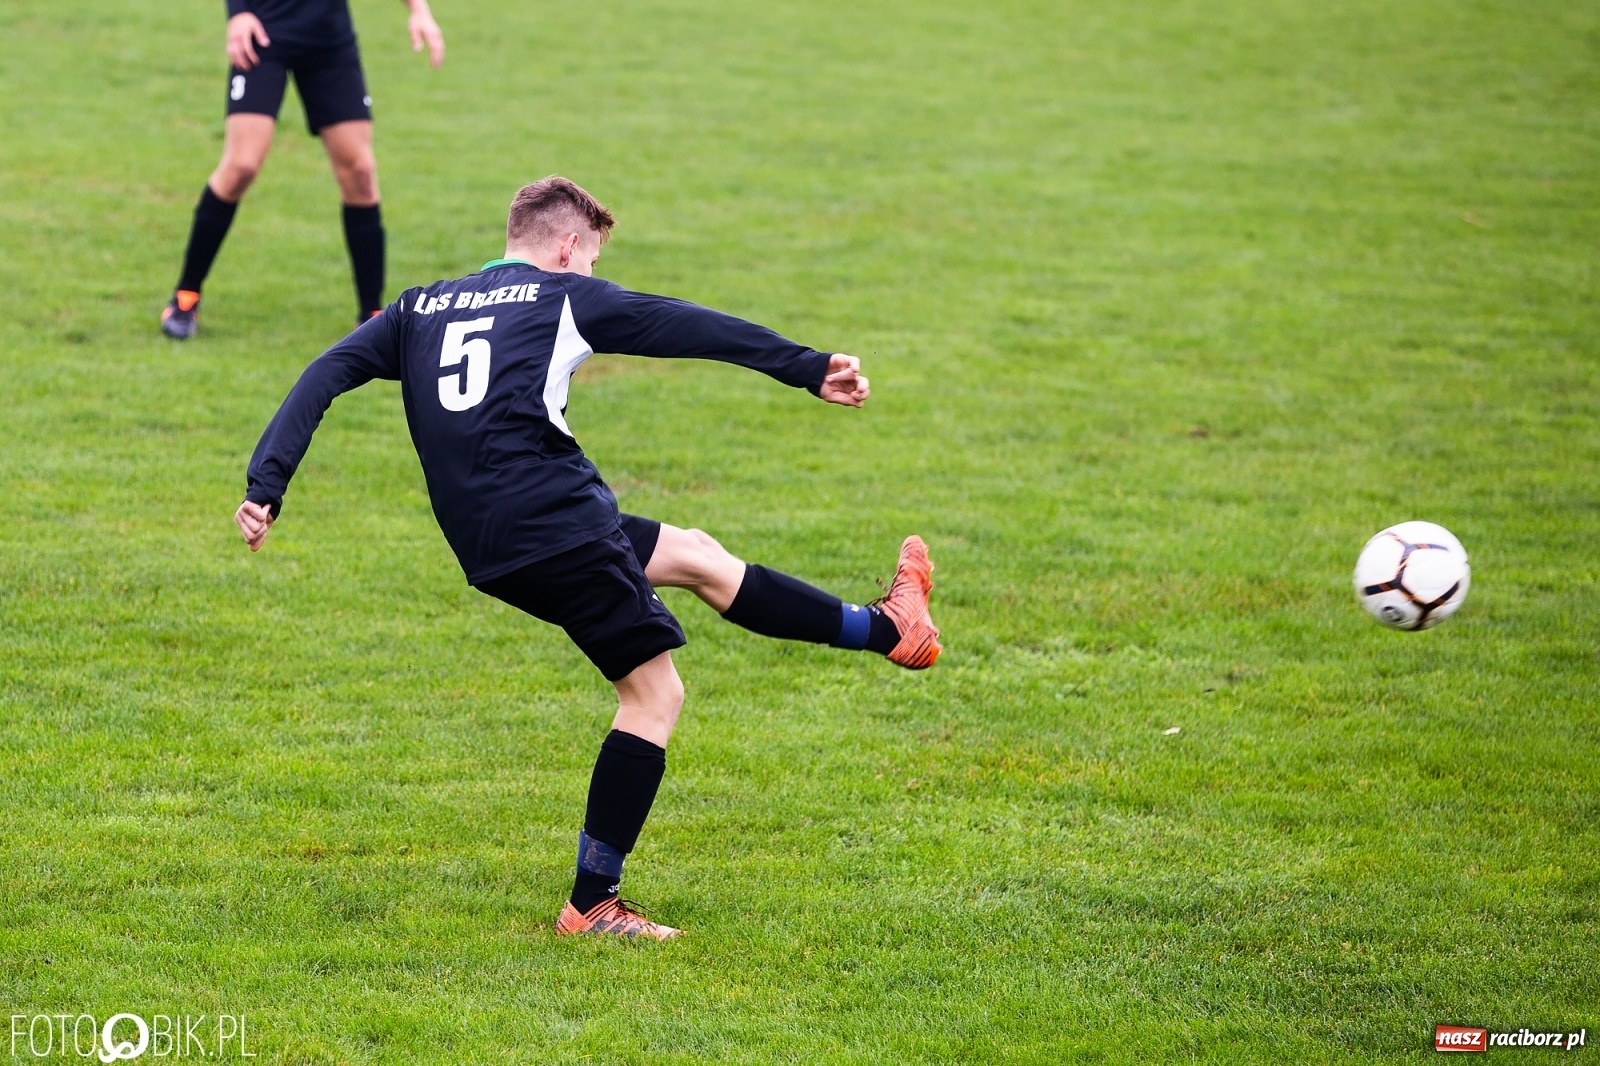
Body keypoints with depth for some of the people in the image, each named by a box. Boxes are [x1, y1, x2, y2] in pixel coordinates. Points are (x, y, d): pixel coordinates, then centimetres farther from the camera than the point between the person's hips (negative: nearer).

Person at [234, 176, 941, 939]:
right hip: (557, 525, -8)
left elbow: (323, 377, 10)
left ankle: (886, 630, 30)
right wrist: (811, 368, 9)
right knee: (653, 692, 3)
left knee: (698, 557, 22)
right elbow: (696, 330, 6)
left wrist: (266, 487, 4)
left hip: (484, 551, 8)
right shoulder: (566, 300, 5)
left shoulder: (418, 309, 19)